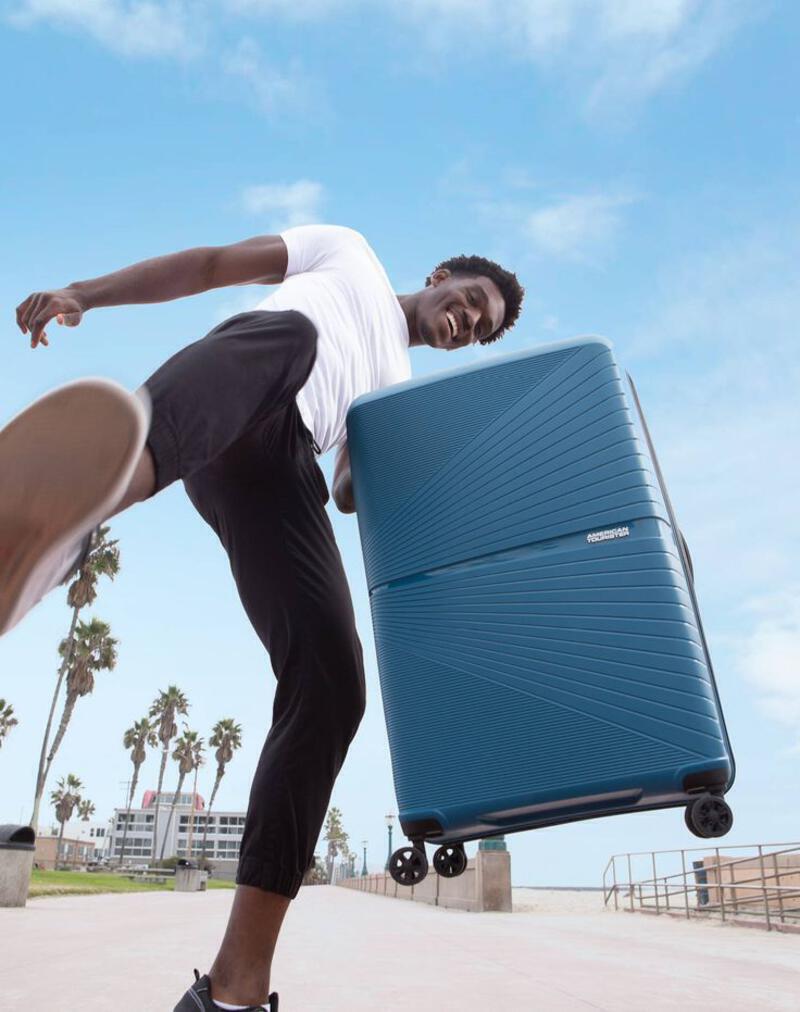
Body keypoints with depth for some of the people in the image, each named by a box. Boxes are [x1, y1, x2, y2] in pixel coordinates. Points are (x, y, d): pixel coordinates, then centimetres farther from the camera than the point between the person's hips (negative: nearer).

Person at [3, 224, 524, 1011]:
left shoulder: (398, 383, 41)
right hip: (235, 377, -3)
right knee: (290, 337, -40)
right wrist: (82, 294, 8)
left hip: (282, 465, 4)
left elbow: (353, 491, 31)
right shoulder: (349, 254, 33)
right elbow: (214, 265, 21)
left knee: (330, 683, -16)